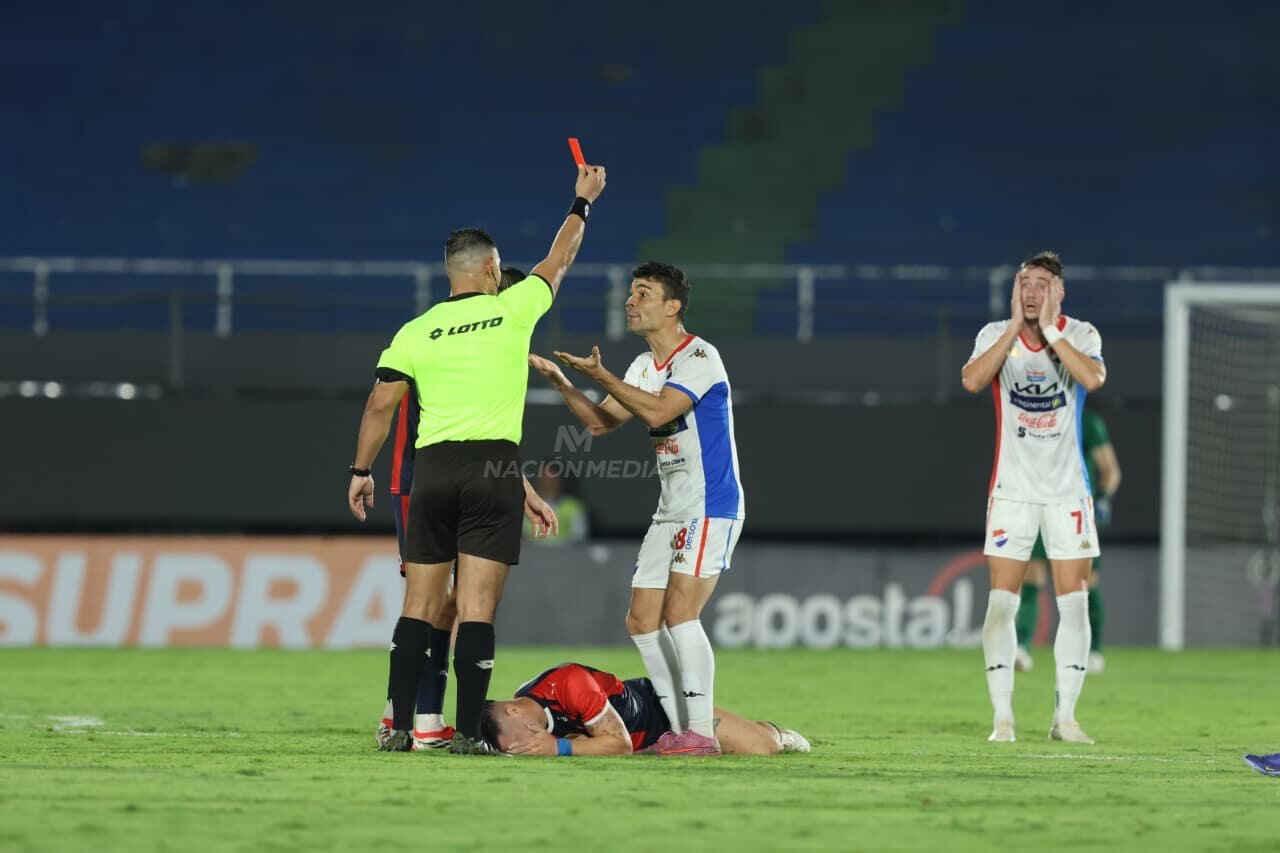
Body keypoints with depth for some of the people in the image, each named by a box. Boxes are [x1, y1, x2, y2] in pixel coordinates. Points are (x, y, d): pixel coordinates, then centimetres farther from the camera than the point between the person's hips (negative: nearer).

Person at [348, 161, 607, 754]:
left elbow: (380, 404, 5)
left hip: (432, 471, 2)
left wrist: (361, 471, 16)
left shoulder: (415, 332, 6)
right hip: (493, 468, -2)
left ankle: (401, 727, 4)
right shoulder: (512, 309, 2)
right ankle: (467, 732, -8)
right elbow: (559, 261, 18)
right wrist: (583, 202, 33)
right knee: (477, 610, -5)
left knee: (419, 607, 7)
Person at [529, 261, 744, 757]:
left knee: (679, 613, -18)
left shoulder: (699, 357, -13)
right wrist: (560, 382, 3)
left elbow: (658, 412, -25)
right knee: (642, 621, 4)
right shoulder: (645, 366, 15)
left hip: (711, 507, -9)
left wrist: (601, 377, -21)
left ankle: (702, 731, -16)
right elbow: (601, 421, 15)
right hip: (671, 512, 9)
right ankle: (681, 727, 9)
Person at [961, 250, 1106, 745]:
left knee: (1074, 603, -2)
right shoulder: (996, 335, -1)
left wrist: (1048, 328, -21)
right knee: (1001, 602, -6)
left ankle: (1065, 716, 6)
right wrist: (1016, 325, -20)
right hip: (1012, 489, 0)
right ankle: (1002, 716, 0)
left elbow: (1093, 378, -25)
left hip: (1068, 490, 0)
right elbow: (971, 381, -20)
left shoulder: (1080, 335, -4)